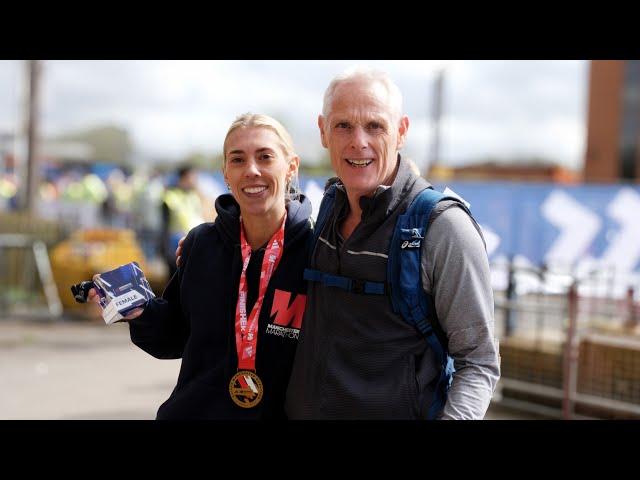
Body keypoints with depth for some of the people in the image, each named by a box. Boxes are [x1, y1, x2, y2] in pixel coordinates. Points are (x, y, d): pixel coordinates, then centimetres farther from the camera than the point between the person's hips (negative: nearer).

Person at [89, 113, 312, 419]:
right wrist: (142, 313, -11)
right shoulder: (200, 244, -5)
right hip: (193, 410, 2)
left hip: (278, 414, -2)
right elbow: (175, 340, 4)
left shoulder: (315, 253, -12)